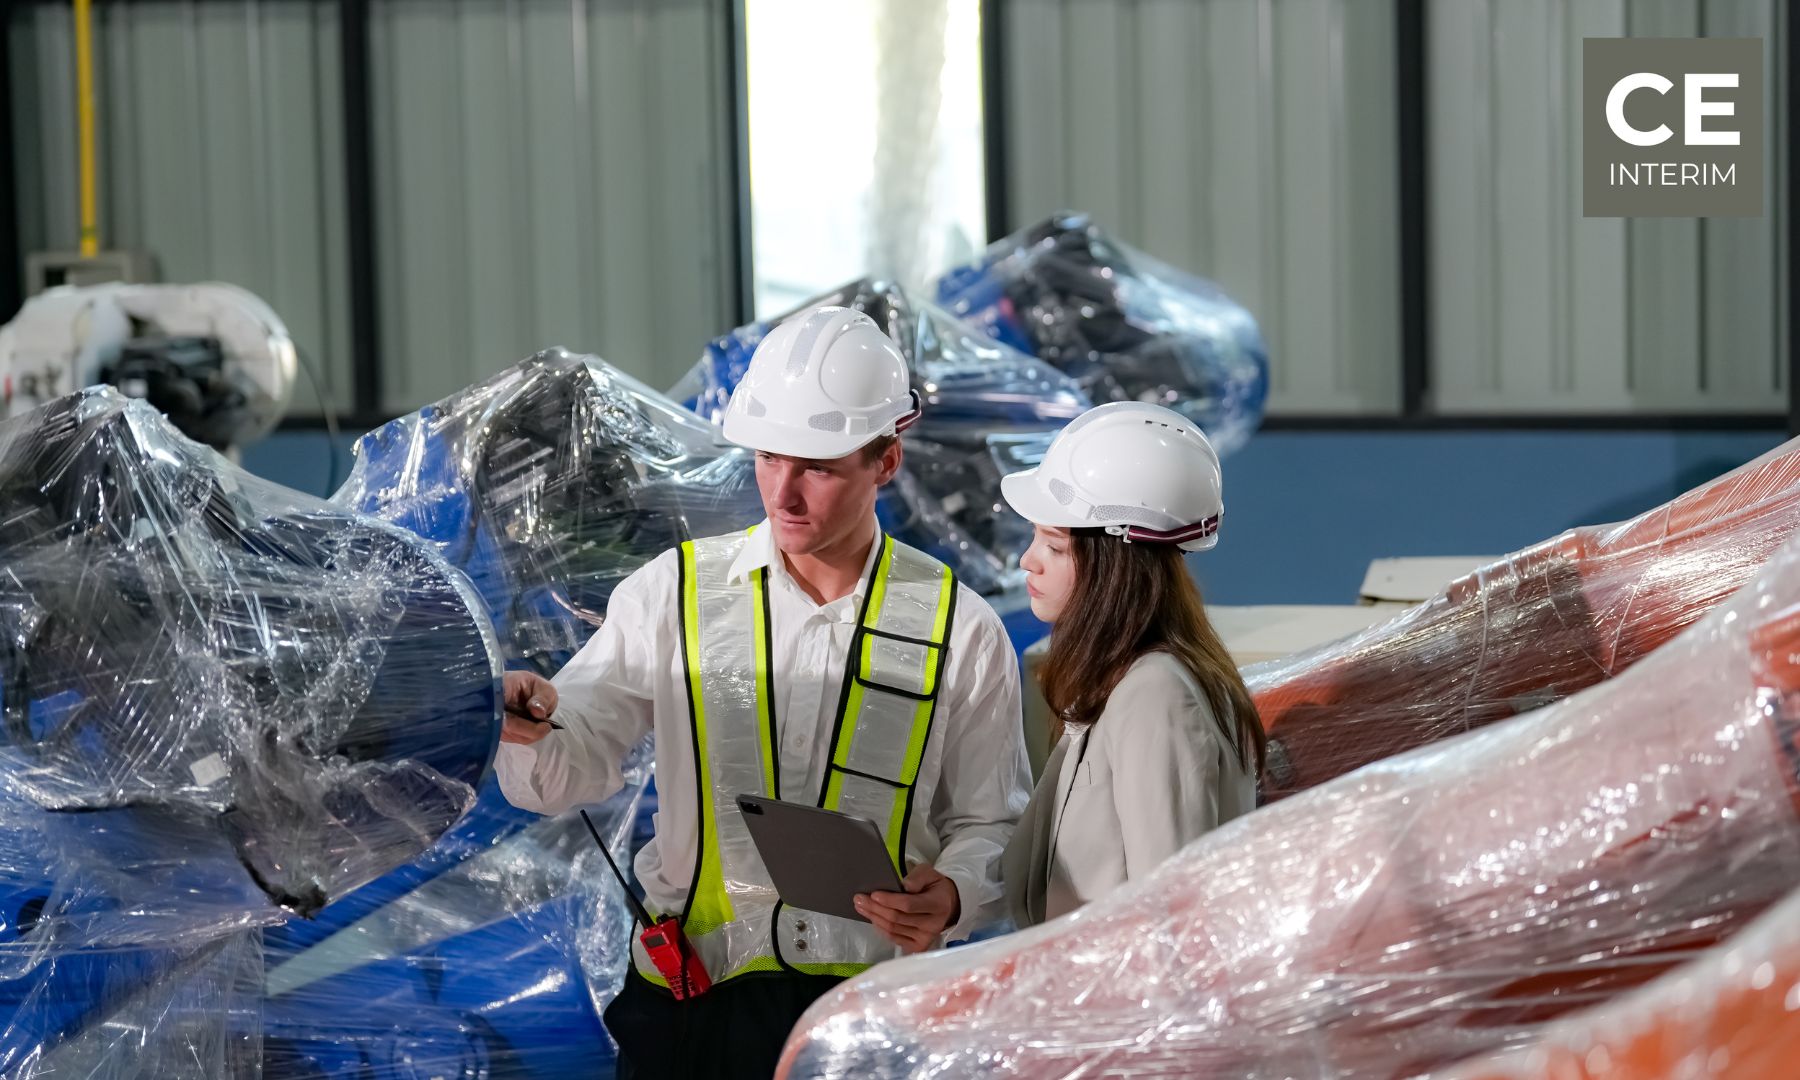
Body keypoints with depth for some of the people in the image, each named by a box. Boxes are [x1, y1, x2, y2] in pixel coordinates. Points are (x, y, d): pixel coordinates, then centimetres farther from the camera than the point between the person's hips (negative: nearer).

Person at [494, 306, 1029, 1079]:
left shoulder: (959, 630, 1)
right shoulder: (673, 593, 2)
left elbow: (989, 824, 7)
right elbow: (564, 773, 0)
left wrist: (951, 897, -13)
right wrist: (526, 732, -22)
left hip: (874, 1007, 0)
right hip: (689, 999, 1)